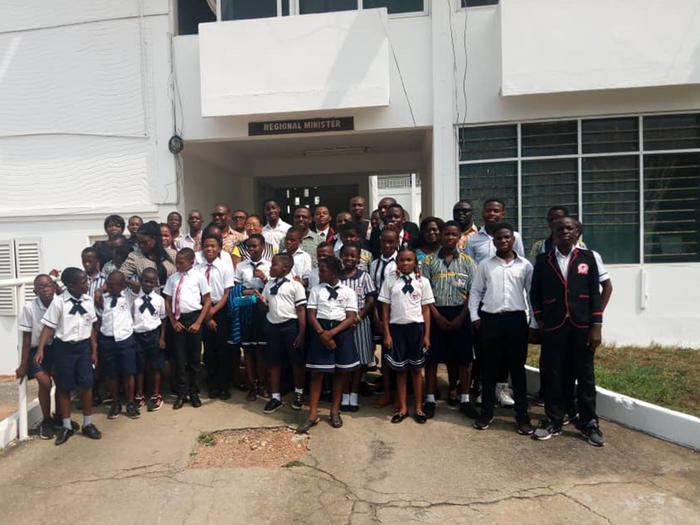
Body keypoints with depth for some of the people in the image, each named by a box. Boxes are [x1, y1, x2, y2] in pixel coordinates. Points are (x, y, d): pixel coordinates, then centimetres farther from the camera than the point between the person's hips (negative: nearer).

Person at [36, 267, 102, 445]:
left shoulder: (88, 300, -2)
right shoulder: (58, 302, -13)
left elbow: (91, 327, 5)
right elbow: (48, 327, -9)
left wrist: (94, 351, 7)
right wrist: (40, 349, -18)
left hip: (83, 346, 3)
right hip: (63, 347, -3)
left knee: (86, 385, 5)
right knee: (64, 387, 8)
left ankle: (87, 424, 20)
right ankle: (66, 425, 25)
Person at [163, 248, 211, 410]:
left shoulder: (198, 277, -1)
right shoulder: (172, 278, 7)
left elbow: (207, 301, -1)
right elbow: (167, 301, 11)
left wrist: (198, 322, -7)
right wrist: (173, 321, 0)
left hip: (193, 318, -2)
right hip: (178, 319, 2)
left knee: (194, 357, 7)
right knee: (179, 358, 5)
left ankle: (194, 393, 22)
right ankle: (181, 393, 19)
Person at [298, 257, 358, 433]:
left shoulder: (348, 292, 2)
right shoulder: (316, 290, 7)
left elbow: (351, 318, -4)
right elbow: (311, 315, 1)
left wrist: (332, 333, -16)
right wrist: (322, 333, -15)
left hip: (341, 331, 0)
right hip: (320, 331, 0)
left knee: (340, 372, 8)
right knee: (317, 372, 0)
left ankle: (335, 411, 24)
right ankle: (313, 414, 9)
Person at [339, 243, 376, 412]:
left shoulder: (364, 276, -1)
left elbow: (370, 301, -3)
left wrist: (358, 317, -14)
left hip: (360, 322, 0)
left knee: (359, 359, 6)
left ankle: (354, 395, 19)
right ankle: (345, 395, 18)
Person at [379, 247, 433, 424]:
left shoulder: (422, 282, 2)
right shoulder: (390, 281, 1)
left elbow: (426, 310, 2)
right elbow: (385, 309, 2)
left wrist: (427, 335, -1)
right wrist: (387, 334, -2)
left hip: (416, 327, 0)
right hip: (396, 327, 0)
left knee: (416, 369, 10)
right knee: (400, 369, 9)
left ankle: (418, 408, 23)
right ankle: (402, 408, 23)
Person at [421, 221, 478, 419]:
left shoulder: (467, 261, 4)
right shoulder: (430, 261, 4)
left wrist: (461, 317, -8)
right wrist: (437, 316, -8)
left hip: (460, 314, 0)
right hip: (436, 314, 0)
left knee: (463, 358, 5)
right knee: (432, 357, 3)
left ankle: (465, 400, 19)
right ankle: (430, 399, 14)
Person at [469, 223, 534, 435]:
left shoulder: (525, 265, 5)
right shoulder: (485, 265, 6)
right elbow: (475, 291, 9)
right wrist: (474, 316, 0)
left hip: (516, 319, 0)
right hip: (490, 319, 1)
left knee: (518, 368, 6)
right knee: (490, 368, 8)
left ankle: (522, 415, 17)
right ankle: (486, 412, 20)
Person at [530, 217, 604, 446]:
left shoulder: (587, 257, 5)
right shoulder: (542, 260, 6)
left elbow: (594, 292, 2)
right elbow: (535, 292, 7)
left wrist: (596, 326, -4)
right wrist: (540, 321, 0)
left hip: (582, 326, 0)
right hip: (553, 327, 0)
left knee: (585, 376, 8)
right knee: (553, 376, 6)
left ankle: (589, 423, 22)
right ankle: (553, 421, 20)